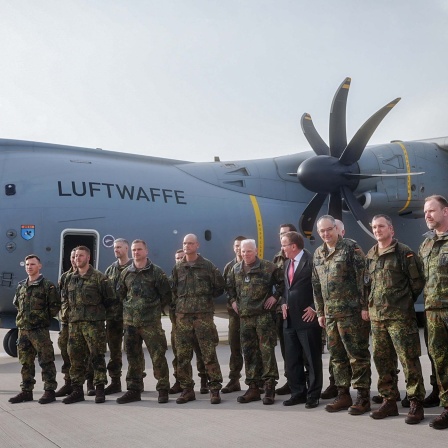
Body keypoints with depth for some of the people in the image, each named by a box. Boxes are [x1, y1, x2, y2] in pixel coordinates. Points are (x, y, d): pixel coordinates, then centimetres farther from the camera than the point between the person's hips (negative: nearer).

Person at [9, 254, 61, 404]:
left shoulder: (47, 285, -6)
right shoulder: (21, 286, 13)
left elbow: (55, 306, -8)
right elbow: (16, 304, 26)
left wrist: (43, 317, -3)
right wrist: (22, 318, 16)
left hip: (40, 330, -7)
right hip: (23, 329, 7)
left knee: (46, 361, -2)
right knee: (26, 362, 12)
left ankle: (49, 391, 4)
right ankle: (26, 391, 21)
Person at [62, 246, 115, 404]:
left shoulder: (99, 278, -3)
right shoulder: (70, 279, 14)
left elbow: (109, 299, 0)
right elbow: (66, 299, 25)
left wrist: (96, 310, 6)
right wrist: (72, 312, 15)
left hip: (94, 323, -5)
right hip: (74, 322, 6)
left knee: (97, 356, -3)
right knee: (75, 357, 7)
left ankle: (100, 389, 5)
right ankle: (77, 390, 15)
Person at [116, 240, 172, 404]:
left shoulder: (156, 272, -2)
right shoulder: (126, 273, 9)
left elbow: (166, 295, 2)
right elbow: (120, 294, 19)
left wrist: (155, 309, 3)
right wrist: (129, 308, 11)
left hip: (151, 322, -4)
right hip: (130, 321, 4)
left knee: (158, 356, -4)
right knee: (132, 357, 9)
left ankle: (163, 389, 9)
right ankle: (134, 390, 19)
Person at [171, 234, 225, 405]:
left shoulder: (207, 265, 2)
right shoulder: (178, 268, 12)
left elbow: (220, 286, 7)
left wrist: (207, 297, 7)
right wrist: (178, 303, 9)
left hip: (203, 314, -4)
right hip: (183, 315, 4)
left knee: (209, 353, -5)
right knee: (183, 354, 5)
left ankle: (214, 389, 3)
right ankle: (187, 389, 15)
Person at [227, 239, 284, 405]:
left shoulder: (268, 267, -4)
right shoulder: (236, 269, 12)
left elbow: (282, 281, 2)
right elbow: (230, 286, 28)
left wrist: (275, 296, -5)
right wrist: (233, 300, 16)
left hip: (264, 315, -5)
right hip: (245, 316, 5)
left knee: (267, 350, -6)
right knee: (249, 352, 7)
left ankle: (270, 387, 1)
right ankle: (253, 388, 15)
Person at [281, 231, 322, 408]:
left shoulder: (311, 261, -11)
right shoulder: (287, 263, 15)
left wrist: (314, 308, -14)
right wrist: (284, 303, 8)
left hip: (307, 318, -8)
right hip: (290, 319, 8)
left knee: (313, 359, 3)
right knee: (292, 359, 12)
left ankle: (313, 395, 13)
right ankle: (298, 393, 22)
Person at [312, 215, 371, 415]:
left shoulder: (351, 247, -7)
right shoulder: (317, 254, 13)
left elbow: (363, 278, -11)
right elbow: (316, 285, 17)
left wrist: (365, 306, -14)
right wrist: (320, 312, 15)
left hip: (352, 312, -7)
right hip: (330, 313, 7)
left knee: (358, 355, -1)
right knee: (337, 355, 11)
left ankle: (363, 396, 7)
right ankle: (343, 394, 21)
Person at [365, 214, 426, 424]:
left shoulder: (404, 252, -5)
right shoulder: (369, 256, 13)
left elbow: (418, 281, -3)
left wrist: (405, 302, 3)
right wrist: (370, 306, 11)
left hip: (400, 316, -6)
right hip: (376, 317, 6)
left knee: (409, 360, -3)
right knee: (382, 360, 10)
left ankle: (416, 403, 6)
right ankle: (389, 401, 21)